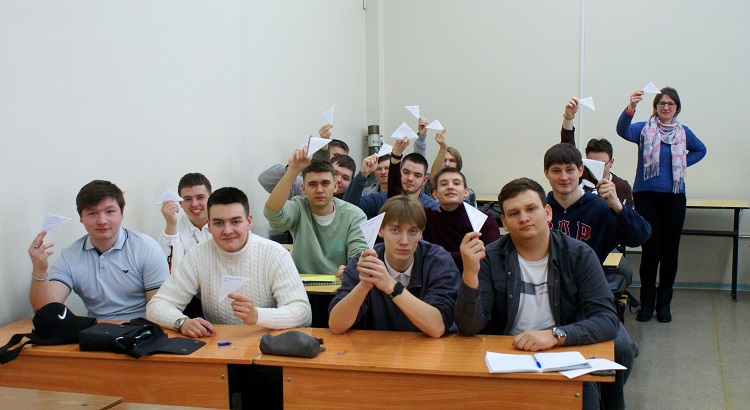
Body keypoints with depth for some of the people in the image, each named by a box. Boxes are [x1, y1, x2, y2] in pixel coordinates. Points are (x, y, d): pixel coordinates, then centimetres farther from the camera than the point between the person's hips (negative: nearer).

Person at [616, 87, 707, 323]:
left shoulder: (683, 133, 8)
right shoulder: (644, 129, -1)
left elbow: (701, 150, 26)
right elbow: (623, 130, -23)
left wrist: (682, 163, 7)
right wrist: (631, 107, -41)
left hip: (674, 197, 3)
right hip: (646, 196, -3)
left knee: (670, 250, 6)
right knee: (651, 250, -4)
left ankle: (664, 303, 17)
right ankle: (647, 302, 10)